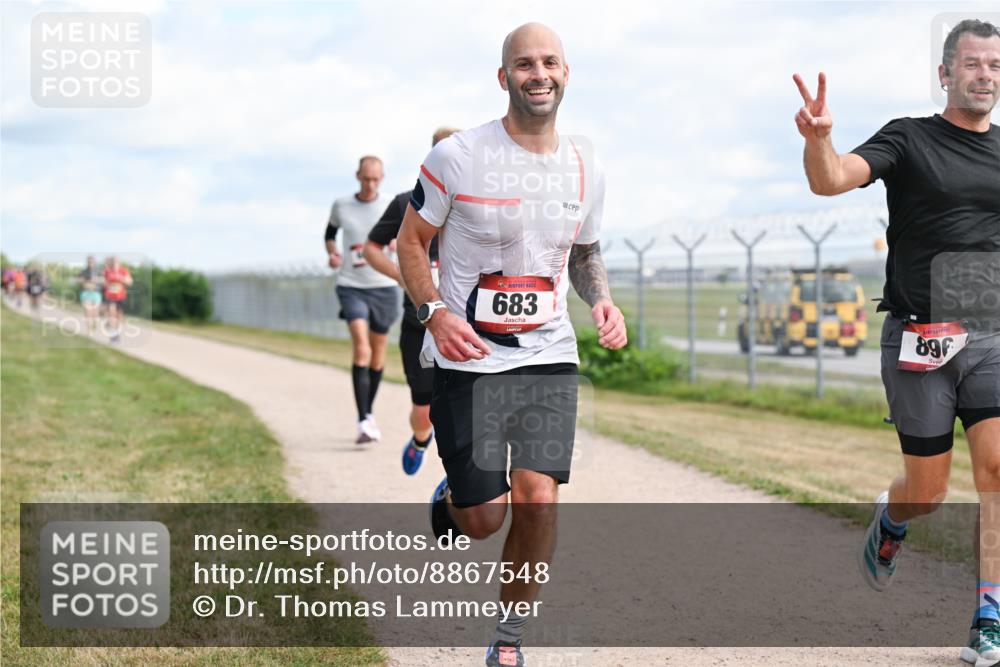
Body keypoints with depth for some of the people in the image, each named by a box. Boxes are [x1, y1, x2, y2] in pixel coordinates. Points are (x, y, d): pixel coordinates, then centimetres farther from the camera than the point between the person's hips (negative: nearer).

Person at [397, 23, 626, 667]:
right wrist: (435, 312, -17)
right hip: (468, 358, -3)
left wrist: (603, 300, -1)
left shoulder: (585, 168, 5)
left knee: (538, 499, -9)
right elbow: (412, 243, 0)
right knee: (484, 517, -4)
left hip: (549, 355, 3)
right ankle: (451, 499, 36)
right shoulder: (457, 157, -9)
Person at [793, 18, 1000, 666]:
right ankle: (890, 523, 41)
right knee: (928, 489, 5)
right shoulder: (910, 140, -1)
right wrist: (819, 139, -39)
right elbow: (831, 179, -18)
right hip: (918, 338, -2)